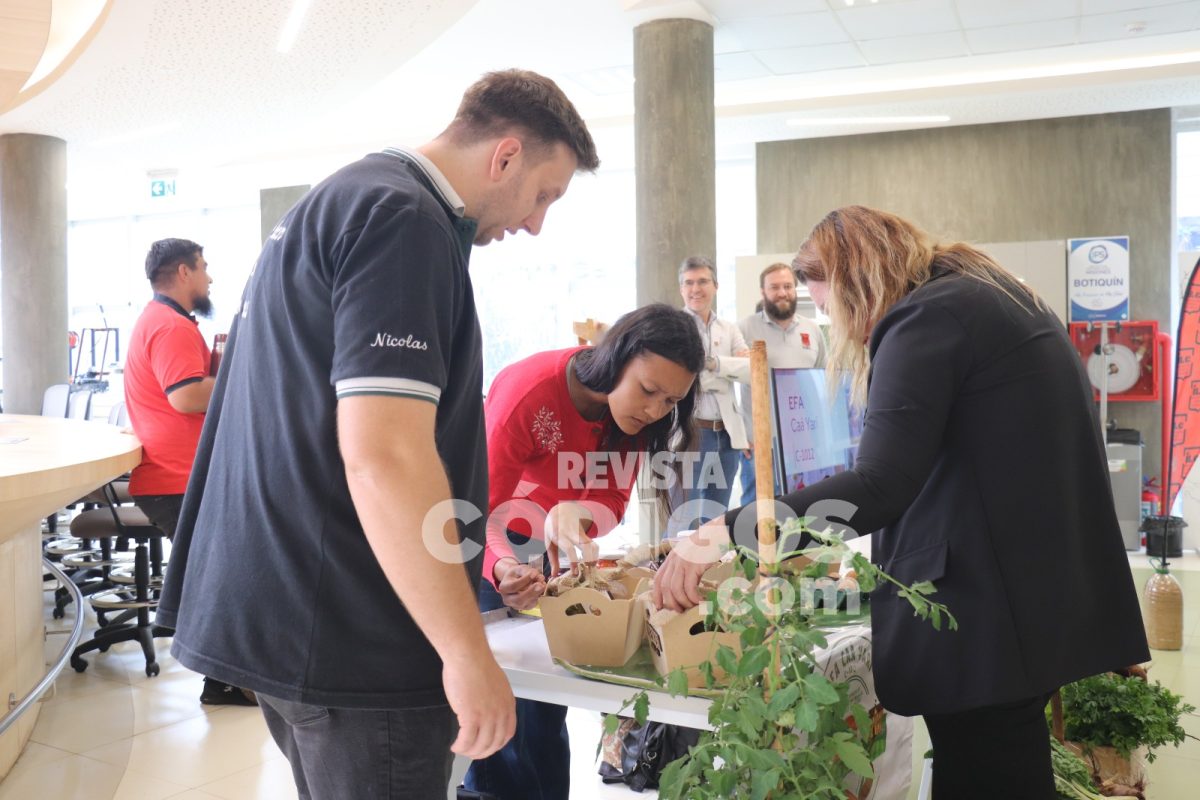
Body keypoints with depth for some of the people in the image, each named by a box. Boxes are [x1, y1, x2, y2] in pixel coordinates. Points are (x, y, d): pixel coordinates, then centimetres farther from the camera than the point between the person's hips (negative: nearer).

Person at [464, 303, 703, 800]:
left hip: (557, 553, 4)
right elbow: (479, 511, -33)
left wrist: (573, 514, -40)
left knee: (546, 702, 3)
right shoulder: (529, 389, -32)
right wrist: (505, 568, -53)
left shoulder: (635, 415, -14)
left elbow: (612, 503, -17)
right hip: (493, 555, -4)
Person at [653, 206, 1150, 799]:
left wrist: (724, 533, -27)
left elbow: (880, 488, -26)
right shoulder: (996, 295, 15)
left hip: (988, 611, -10)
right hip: (1043, 598, 10)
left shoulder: (924, 317, -15)